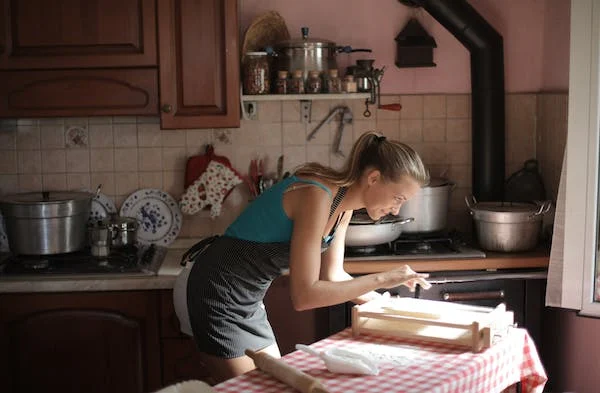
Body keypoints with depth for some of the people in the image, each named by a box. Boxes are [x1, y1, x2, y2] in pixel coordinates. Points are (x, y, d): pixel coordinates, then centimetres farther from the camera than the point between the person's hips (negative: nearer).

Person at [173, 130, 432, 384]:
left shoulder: (343, 205, 1)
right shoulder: (317, 197, -27)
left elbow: (332, 276, 11)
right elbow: (304, 295, -31)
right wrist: (382, 279, -26)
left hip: (247, 300, 9)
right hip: (215, 295, -9)